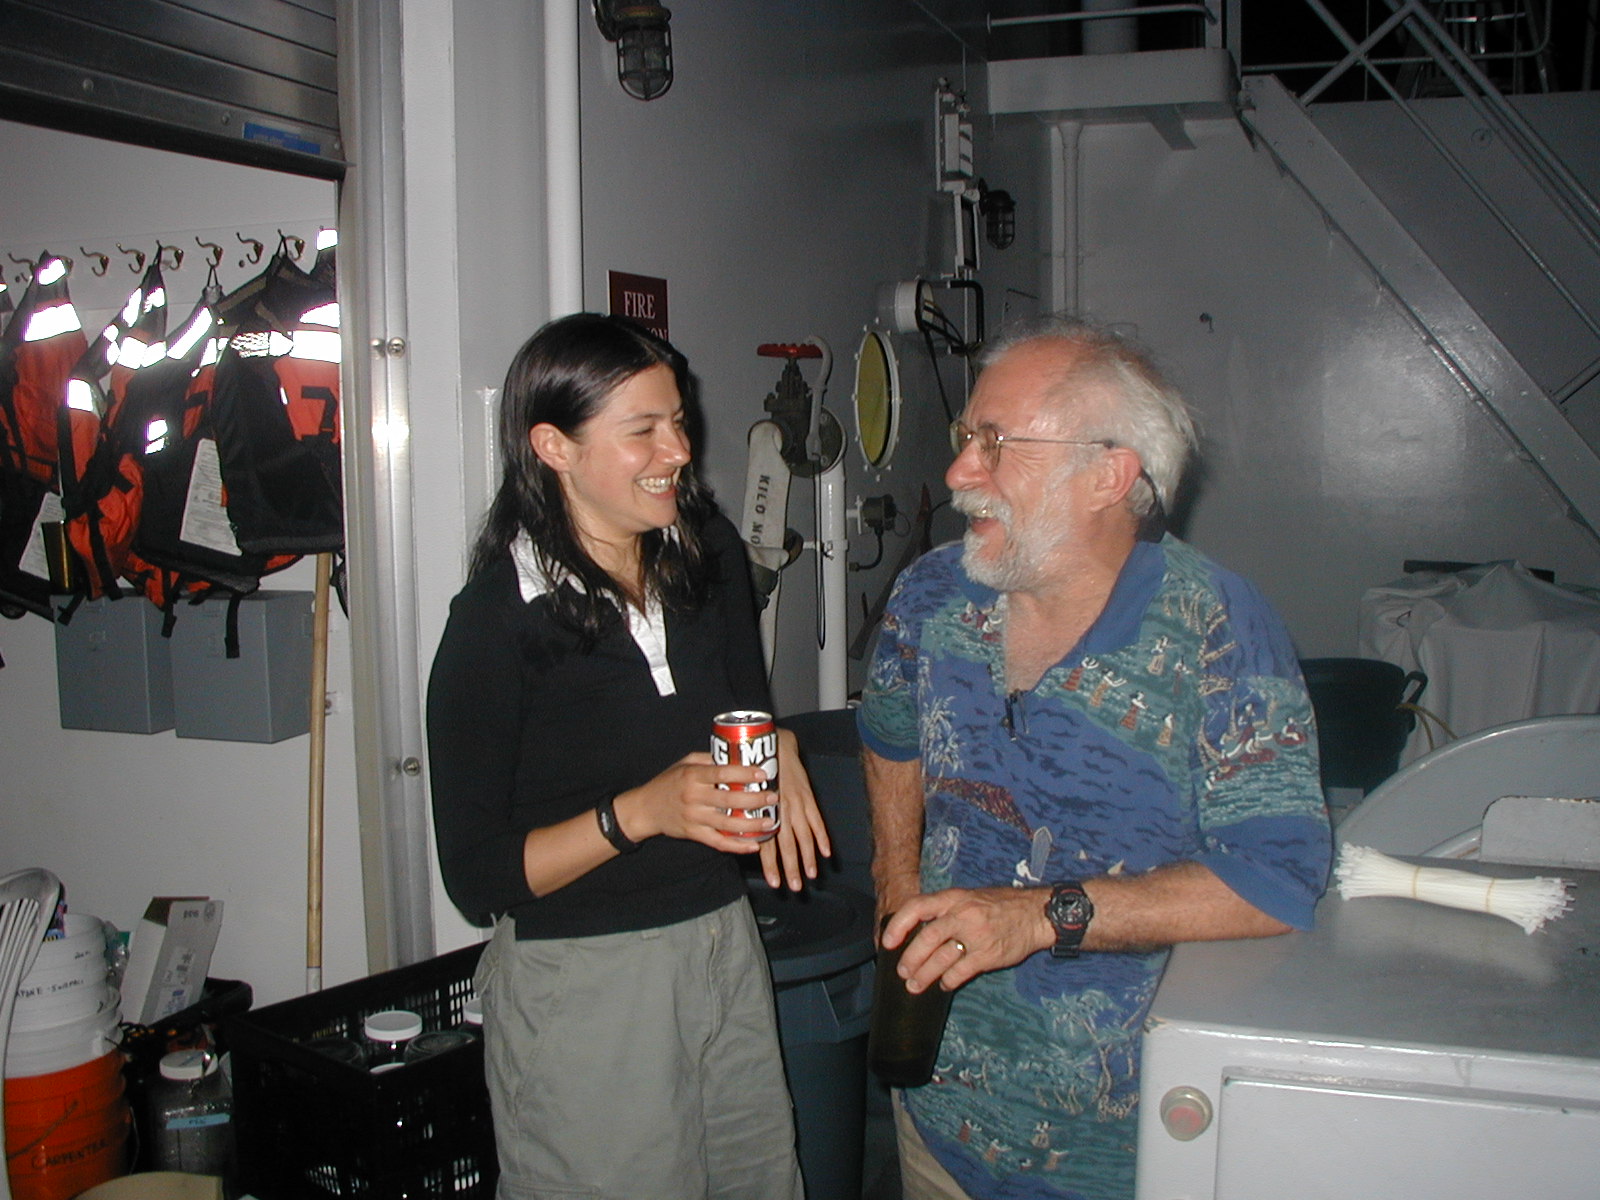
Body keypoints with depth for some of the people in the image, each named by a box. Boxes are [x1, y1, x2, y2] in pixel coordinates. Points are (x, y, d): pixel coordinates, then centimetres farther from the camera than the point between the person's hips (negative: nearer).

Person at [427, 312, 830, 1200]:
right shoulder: (497, 620, -16)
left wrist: (777, 753, -5)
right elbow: (475, 875, -14)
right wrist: (639, 812, -26)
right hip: (580, 978, -6)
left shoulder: (711, 558, 1)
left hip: (725, 947, 6)